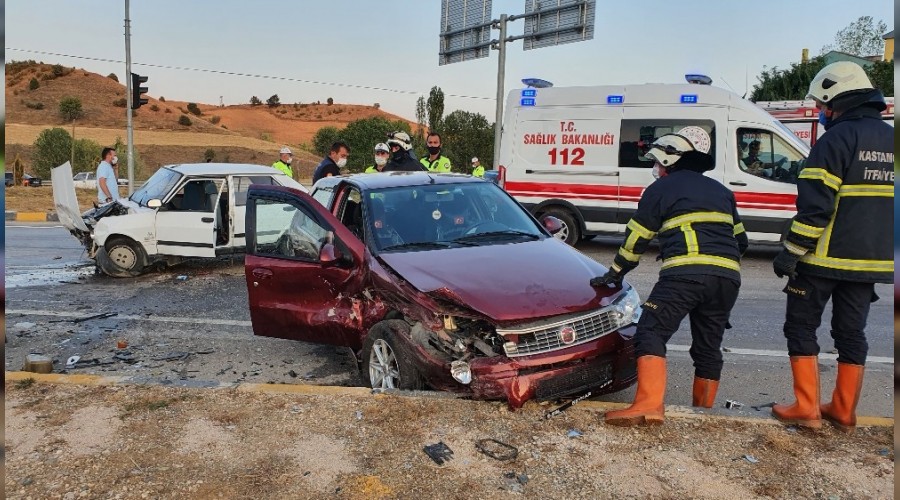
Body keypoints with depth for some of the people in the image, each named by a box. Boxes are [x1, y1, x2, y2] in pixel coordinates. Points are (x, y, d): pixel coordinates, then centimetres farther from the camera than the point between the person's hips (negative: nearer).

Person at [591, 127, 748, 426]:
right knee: (708, 346, 16)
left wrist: (615, 273, 21)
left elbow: (636, 239, 10)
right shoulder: (721, 191, 27)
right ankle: (703, 410, 22)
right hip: (728, 277, 7)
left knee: (651, 334, -6)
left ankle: (649, 404, -19)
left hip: (685, 273, -6)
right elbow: (740, 240, 29)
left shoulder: (662, 188, 10)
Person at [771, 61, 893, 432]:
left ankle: (806, 409, 5)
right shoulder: (889, 139, 13)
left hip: (826, 257, -7)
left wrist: (791, 252, -13)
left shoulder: (837, 139, -12)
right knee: (851, 332, 13)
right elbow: (884, 201, 17)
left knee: (801, 327, 4)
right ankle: (844, 412, 20)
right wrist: (879, 248, 24)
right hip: (872, 261, 7)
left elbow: (814, 205, -18)